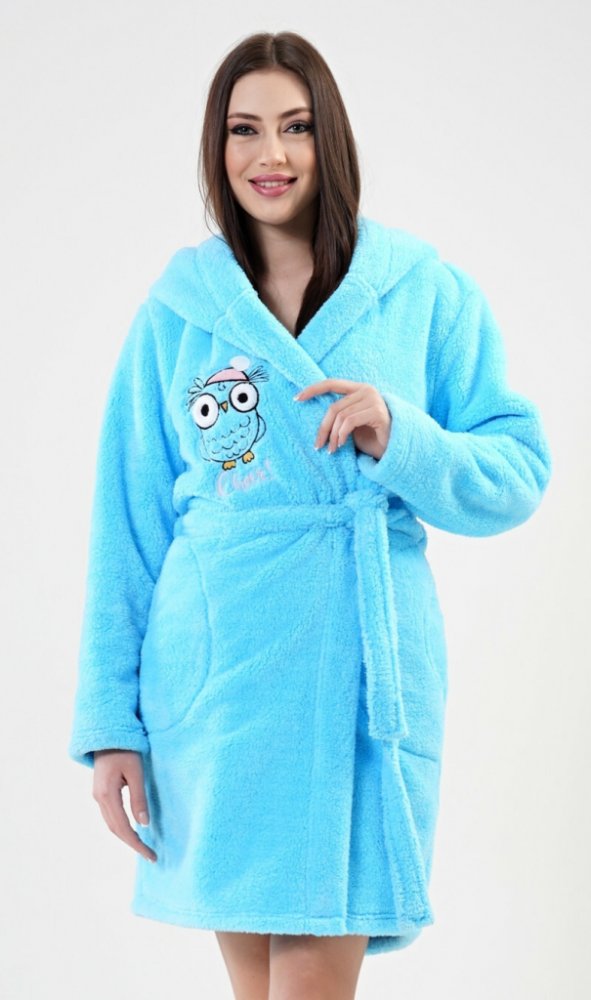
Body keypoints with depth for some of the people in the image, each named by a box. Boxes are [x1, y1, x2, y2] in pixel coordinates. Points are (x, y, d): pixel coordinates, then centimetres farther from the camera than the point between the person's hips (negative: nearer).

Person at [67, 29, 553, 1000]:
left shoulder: (423, 290, 4)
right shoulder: (178, 307, 6)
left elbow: (519, 472, 3)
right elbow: (128, 524, 7)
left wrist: (398, 437, -16)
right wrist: (113, 723, 3)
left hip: (361, 670, -1)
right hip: (216, 675, 1)